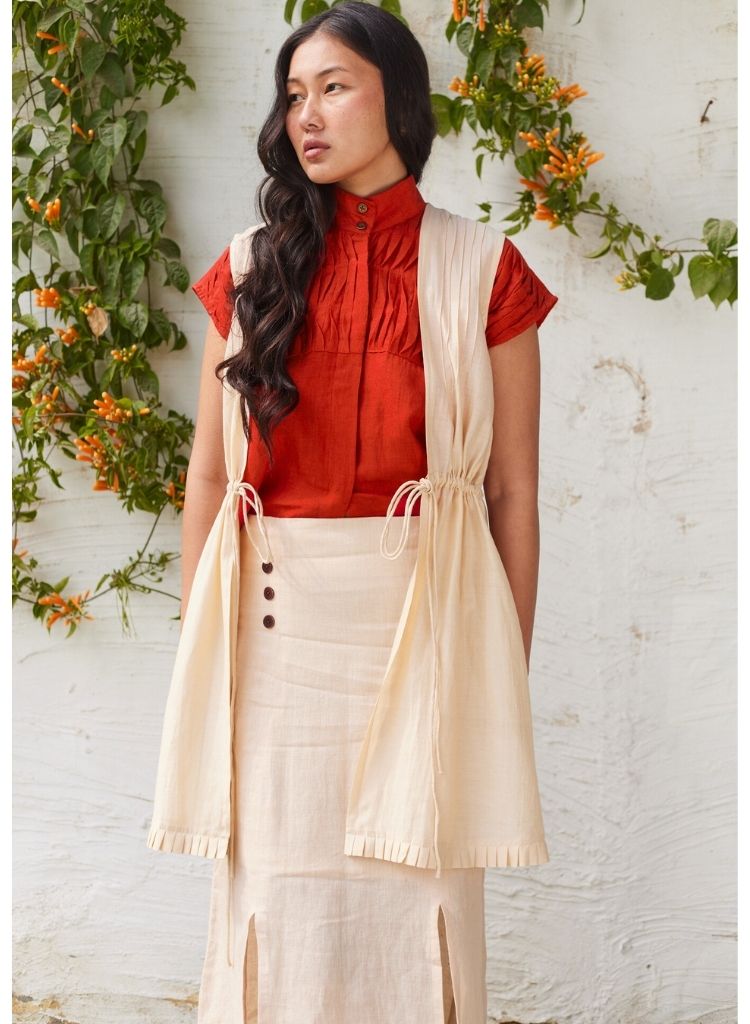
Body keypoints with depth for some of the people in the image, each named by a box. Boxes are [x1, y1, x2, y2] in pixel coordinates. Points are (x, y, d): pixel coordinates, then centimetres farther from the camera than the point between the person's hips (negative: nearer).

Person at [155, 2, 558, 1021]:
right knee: (279, 893, 7)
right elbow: (208, 473, 9)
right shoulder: (252, 266, 7)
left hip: (419, 616, -2)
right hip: (276, 622, 2)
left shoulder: (483, 273, 1)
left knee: (416, 894, 4)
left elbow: (514, 491, 1)